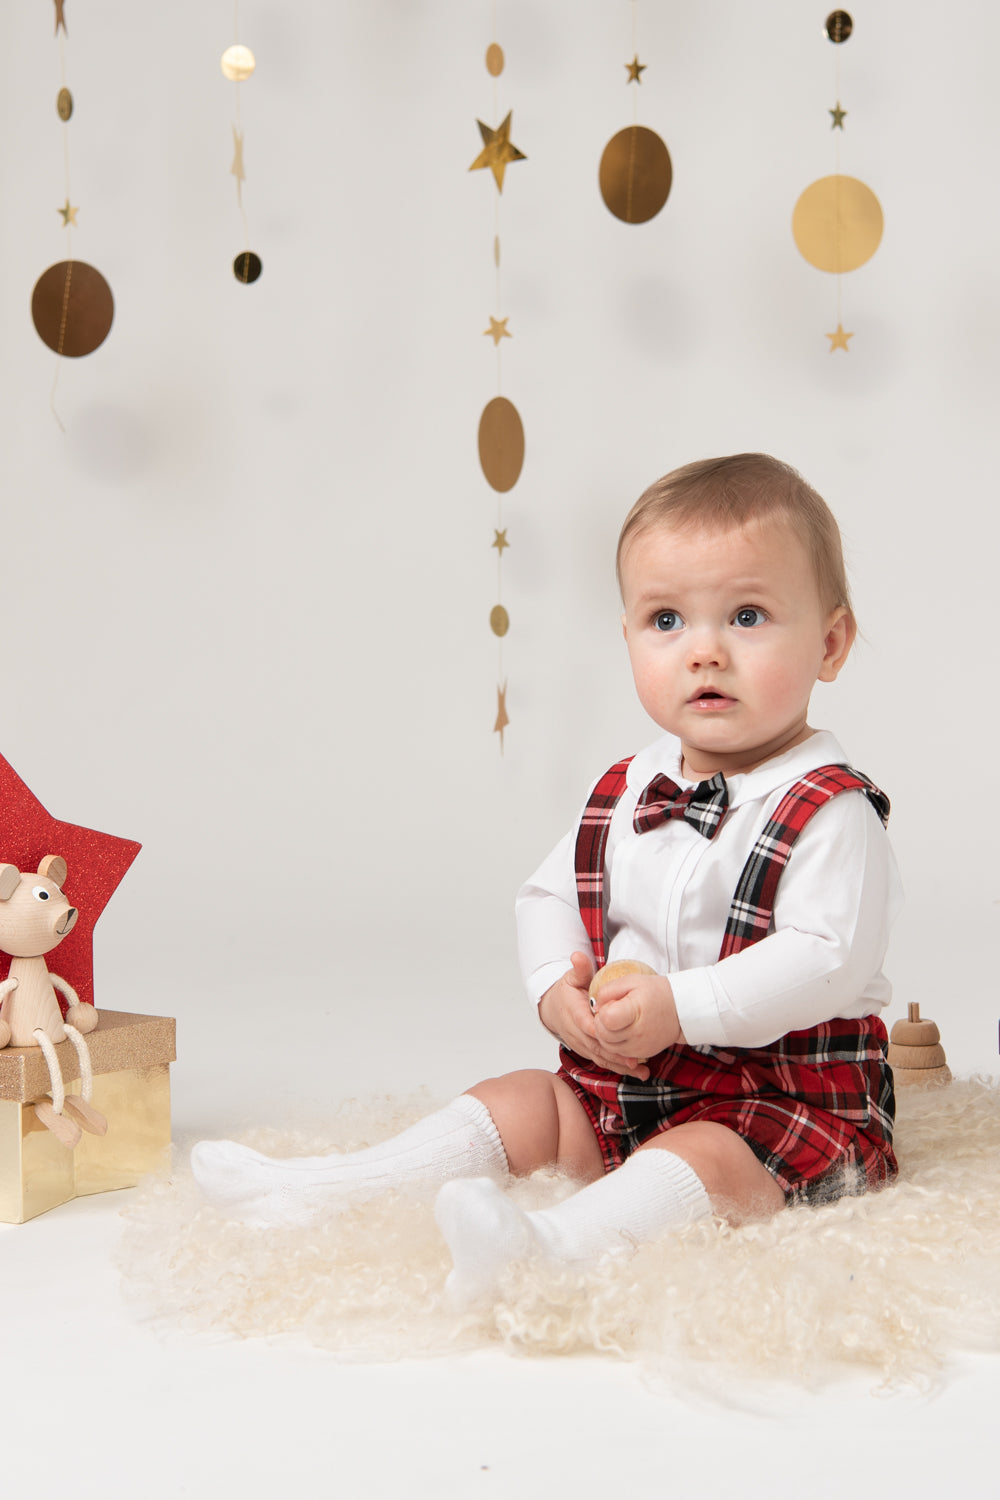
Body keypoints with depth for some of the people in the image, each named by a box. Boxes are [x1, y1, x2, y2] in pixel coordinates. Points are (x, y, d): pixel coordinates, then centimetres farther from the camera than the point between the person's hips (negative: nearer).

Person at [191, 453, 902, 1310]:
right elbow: (549, 893, 13)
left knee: (703, 1158, -33)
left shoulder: (830, 812, -17)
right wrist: (556, 990, -8)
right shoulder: (627, 792, 6)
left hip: (791, 1097, -8)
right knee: (525, 1103, 1)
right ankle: (319, 1191, -1)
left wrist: (680, 1006, -30)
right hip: (630, 1076, 8)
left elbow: (829, 960, -27)